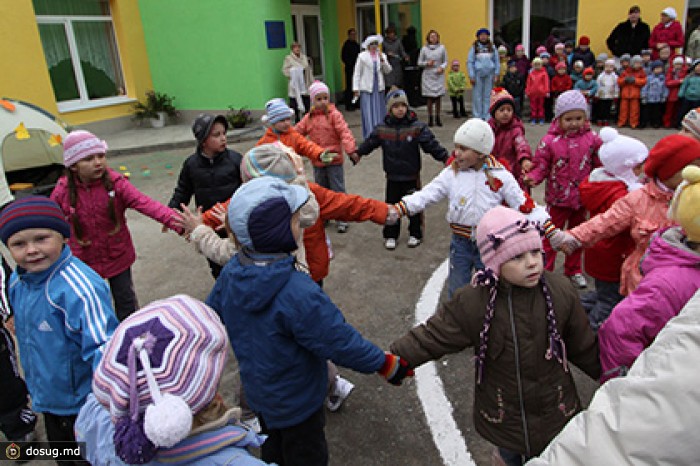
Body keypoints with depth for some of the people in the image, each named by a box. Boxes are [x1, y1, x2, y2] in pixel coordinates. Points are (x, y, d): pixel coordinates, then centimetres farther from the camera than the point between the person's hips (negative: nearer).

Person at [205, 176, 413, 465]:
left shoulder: (231, 272, -15)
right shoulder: (297, 293, -39)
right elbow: (341, 343, -30)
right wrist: (387, 364, -15)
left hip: (257, 391, 7)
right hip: (296, 403, -6)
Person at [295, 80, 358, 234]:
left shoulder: (334, 115, -9)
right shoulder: (308, 118, 6)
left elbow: (344, 133, -18)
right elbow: (296, 132, 9)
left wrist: (351, 150, -29)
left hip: (334, 160, -5)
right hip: (317, 163, 5)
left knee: (338, 190, 2)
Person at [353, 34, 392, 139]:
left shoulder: (382, 56, 12)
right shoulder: (362, 56, 2)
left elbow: (388, 71, 4)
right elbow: (357, 73, 0)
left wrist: (382, 60, -10)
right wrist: (356, 89, -7)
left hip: (379, 88, 4)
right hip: (366, 88, -4)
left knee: (379, 112, 5)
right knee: (368, 113, -7)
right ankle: (369, 136, -4)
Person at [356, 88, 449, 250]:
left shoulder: (418, 127, -10)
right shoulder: (382, 129, -3)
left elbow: (431, 144, -13)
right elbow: (369, 143, 8)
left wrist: (445, 157, -21)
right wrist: (357, 153, 0)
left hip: (412, 177, -2)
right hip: (392, 177, 2)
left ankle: (415, 234, 29)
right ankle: (390, 236, 25)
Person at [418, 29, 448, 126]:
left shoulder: (442, 48, 4)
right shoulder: (424, 48, 3)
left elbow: (445, 61, 8)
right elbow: (419, 62, 8)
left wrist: (442, 67, -10)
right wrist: (427, 63, -10)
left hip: (439, 76, 0)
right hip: (428, 76, 0)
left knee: (438, 97, 0)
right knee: (429, 98, -2)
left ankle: (438, 117, 9)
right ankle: (430, 118, 8)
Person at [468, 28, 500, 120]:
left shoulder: (492, 48, 10)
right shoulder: (474, 48, 3)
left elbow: (497, 62, 12)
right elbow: (469, 62, 2)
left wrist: (496, 75, 4)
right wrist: (471, 76, -6)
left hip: (489, 74, 2)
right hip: (478, 74, -2)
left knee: (488, 96, 3)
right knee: (477, 96, -2)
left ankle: (487, 116, 8)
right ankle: (477, 116, 5)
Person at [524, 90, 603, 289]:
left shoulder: (592, 139, -4)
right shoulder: (550, 141, -12)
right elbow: (541, 166, -9)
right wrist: (533, 177, -27)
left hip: (582, 198, 3)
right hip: (557, 198, -3)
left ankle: (573, 270, 37)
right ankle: (544, 270, 21)